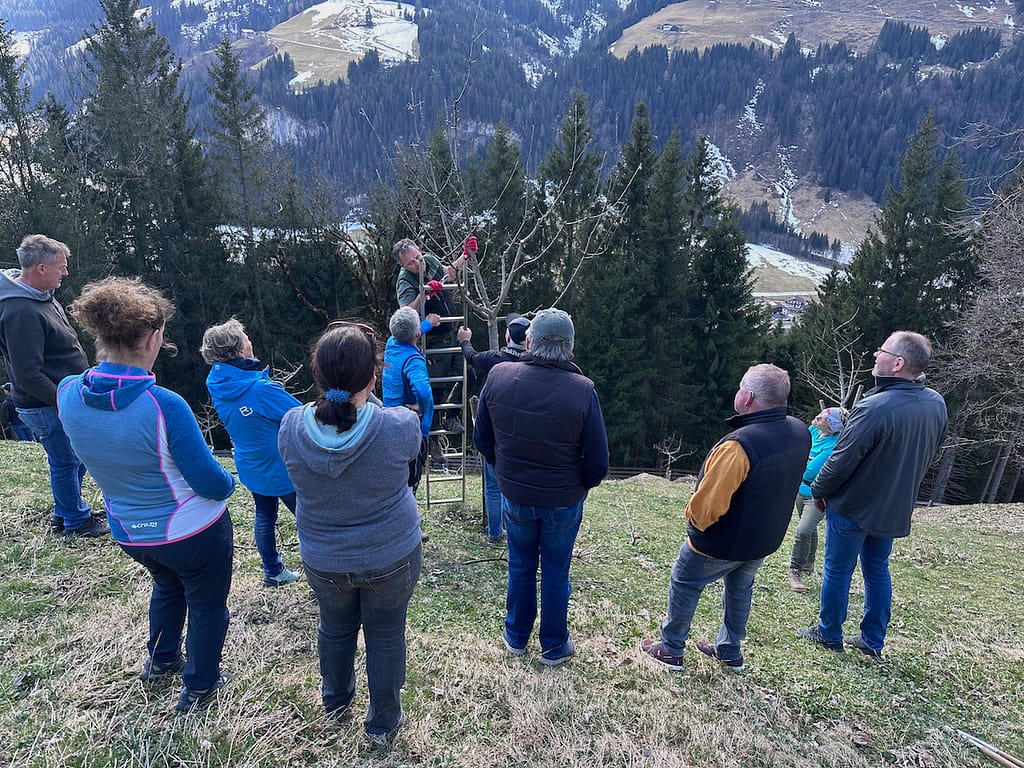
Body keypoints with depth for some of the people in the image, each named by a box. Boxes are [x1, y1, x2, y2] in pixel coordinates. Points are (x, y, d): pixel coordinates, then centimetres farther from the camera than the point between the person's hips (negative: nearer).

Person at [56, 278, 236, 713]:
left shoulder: (68, 394, -15)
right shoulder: (165, 406, -33)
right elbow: (212, 484, -23)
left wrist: (133, 367, 2)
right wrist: (228, 483, -1)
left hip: (128, 533, 6)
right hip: (194, 533, -6)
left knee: (168, 586, 36)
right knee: (207, 605, 22)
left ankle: (160, 661, 54)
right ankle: (199, 687, 40)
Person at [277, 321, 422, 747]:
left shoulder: (291, 426, -21)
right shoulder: (400, 426, -29)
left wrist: (336, 398, 1)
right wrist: (366, 400, 1)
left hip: (323, 561, 3)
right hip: (391, 558, -2)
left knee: (335, 628, 28)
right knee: (386, 637, 19)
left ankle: (336, 701, 55)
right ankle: (383, 723, 41)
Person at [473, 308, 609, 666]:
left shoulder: (498, 376, -15)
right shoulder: (582, 390, -22)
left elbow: (482, 438, -2)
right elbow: (598, 462, -16)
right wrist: (580, 486, 5)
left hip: (515, 497, 2)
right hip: (563, 502, -2)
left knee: (520, 566, 23)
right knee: (555, 572, 18)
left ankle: (516, 636, 42)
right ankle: (554, 647, 37)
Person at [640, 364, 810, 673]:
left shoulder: (739, 445, -36)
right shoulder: (801, 433, -9)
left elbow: (708, 503, -29)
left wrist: (693, 518, -8)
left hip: (721, 543, -7)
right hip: (766, 540, 7)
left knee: (684, 586, 14)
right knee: (740, 590, 26)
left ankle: (671, 650, 28)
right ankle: (730, 652, 42)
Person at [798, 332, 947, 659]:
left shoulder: (874, 408, -30)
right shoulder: (937, 405, -5)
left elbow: (841, 461, -23)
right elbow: (927, 456, 9)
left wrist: (818, 490, -5)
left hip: (853, 508, -7)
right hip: (895, 509, 7)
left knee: (837, 570, 11)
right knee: (877, 570, 21)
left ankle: (829, 634, 27)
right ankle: (873, 641, 33)